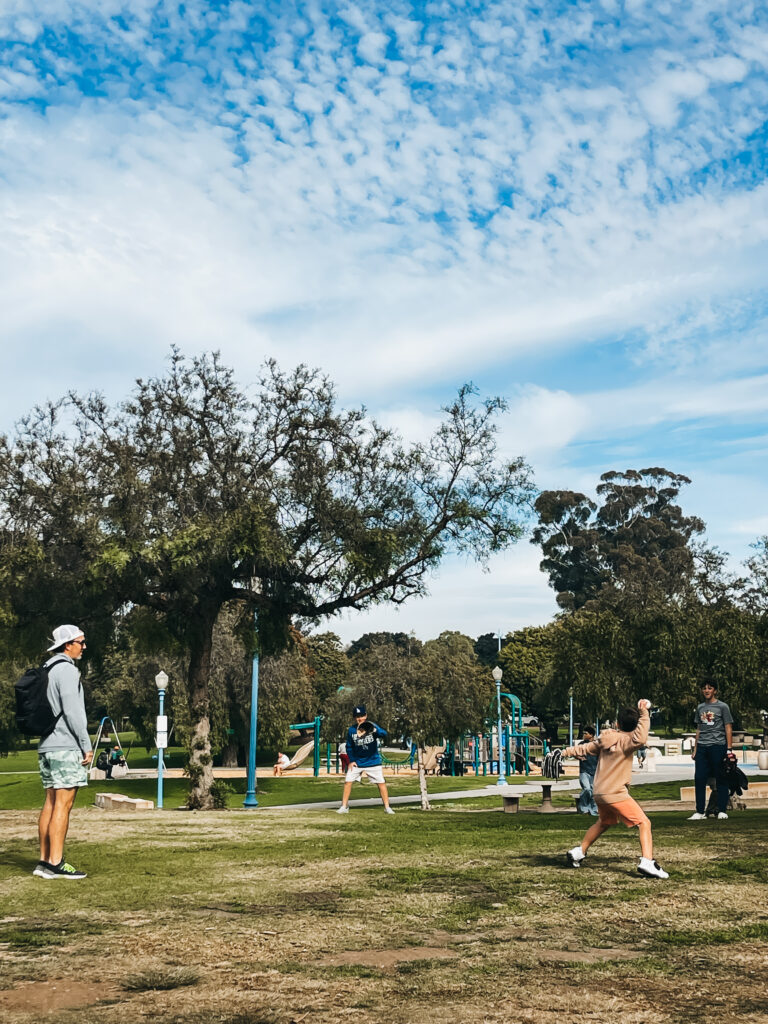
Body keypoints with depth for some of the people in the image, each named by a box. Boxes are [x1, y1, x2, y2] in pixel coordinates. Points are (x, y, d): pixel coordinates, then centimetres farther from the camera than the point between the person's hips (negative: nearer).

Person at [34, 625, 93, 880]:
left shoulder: (46, 671, 17)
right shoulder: (67, 670, -12)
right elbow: (72, 711, -17)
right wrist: (87, 746, -12)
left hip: (46, 746, 9)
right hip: (66, 747, -9)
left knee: (51, 803, 10)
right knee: (63, 805, -8)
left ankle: (45, 861, 12)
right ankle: (55, 863, -8)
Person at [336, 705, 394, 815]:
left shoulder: (372, 726, -11)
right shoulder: (352, 730, -4)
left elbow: (384, 734, -30)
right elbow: (349, 747, 6)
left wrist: (375, 731, -50)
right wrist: (351, 760, -3)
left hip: (373, 761, -2)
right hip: (357, 762, 2)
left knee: (381, 783, -2)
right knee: (348, 781, -4)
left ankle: (387, 807, 9)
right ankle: (344, 807, 7)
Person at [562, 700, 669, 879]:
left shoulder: (605, 739, 8)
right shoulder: (626, 742, -15)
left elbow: (586, 748, 20)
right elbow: (640, 738, -37)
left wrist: (568, 751, 35)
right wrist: (644, 714, -30)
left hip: (599, 792, 8)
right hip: (616, 794, -8)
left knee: (603, 823, 31)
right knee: (644, 823, -6)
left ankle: (578, 852, 38)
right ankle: (647, 862, -22)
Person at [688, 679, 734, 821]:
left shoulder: (722, 706, 2)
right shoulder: (700, 708, 16)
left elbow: (728, 728, -1)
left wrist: (729, 749, -8)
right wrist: (695, 749, 17)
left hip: (717, 746, -5)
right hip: (702, 747, 5)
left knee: (720, 779, 0)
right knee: (699, 778, -1)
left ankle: (722, 811, 7)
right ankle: (700, 812, 4)